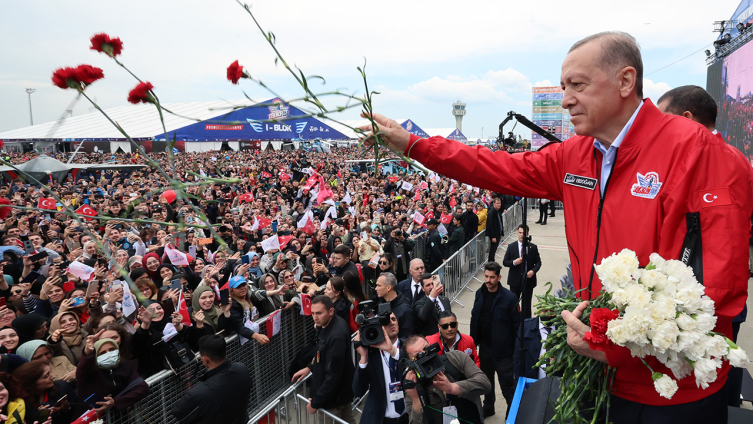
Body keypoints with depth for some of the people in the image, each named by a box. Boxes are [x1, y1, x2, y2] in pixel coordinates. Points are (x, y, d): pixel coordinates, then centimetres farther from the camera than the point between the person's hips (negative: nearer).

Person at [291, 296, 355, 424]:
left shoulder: (336, 336, -34)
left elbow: (334, 376, -30)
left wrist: (316, 402, -21)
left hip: (333, 398, -9)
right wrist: (310, 368, 5)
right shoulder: (328, 324, -4)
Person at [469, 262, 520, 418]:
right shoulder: (480, 294, -2)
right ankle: (488, 408, 44)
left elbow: (516, 325, -13)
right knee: (486, 379, 23)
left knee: (507, 384, 6)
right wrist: (473, 341, 6)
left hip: (502, 349, -5)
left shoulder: (509, 298, -18)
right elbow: (474, 318, 5)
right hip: (484, 347, 6)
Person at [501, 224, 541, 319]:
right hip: (515, 280, 0)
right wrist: (514, 262, -19)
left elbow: (538, 262, 5)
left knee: (526, 303, 8)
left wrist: (533, 271, -14)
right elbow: (505, 262, 1)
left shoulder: (533, 247, 0)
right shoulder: (511, 246, 0)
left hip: (528, 279, 0)